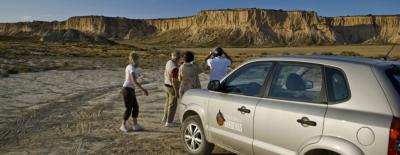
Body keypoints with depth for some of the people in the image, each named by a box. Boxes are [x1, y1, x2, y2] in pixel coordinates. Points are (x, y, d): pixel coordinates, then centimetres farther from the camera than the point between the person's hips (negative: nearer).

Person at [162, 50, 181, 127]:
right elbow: (174, 81, -27)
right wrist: (177, 92, -20)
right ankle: (169, 122, 10)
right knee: (172, 105, 4)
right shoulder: (175, 68, -29)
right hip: (172, 88, -9)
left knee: (168, 102, 22)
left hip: (166, 86, 9)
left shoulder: (169, 62, 0)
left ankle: (165, 118, 34)